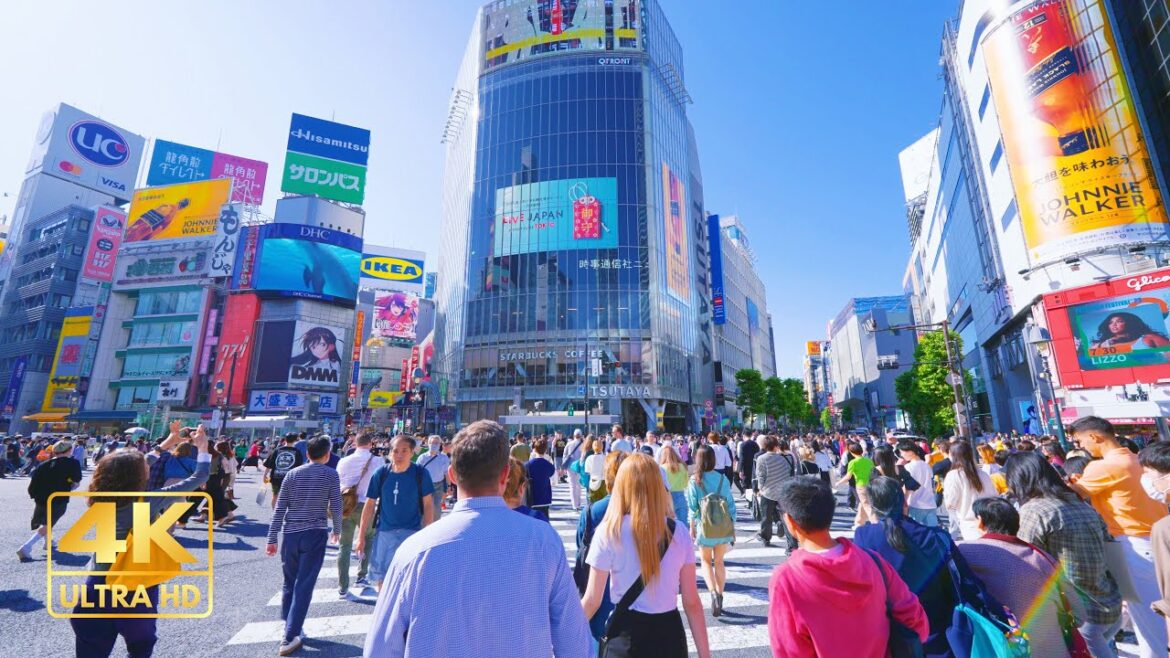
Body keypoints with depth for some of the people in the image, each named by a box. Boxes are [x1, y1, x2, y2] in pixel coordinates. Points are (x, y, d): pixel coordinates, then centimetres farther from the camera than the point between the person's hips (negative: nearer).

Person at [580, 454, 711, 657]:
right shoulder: (679, 532, -7)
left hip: (626, 633, -2)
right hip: (669, 634, 2)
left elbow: (592, 601, -9)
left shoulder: (609, 531, -14)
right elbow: (692, 602, -4)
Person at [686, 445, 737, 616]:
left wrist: (692, 527, 4)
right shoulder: (723, 478, -5)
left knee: (706, 561, 15)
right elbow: (730, 503, 0)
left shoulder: (694, 480, -11)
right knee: (719, 562, 17)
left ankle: (713, 593, -5)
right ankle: (720, 596, 21)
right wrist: (732, 527, 10)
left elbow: (692, 507, -8)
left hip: (705, 526, -2)